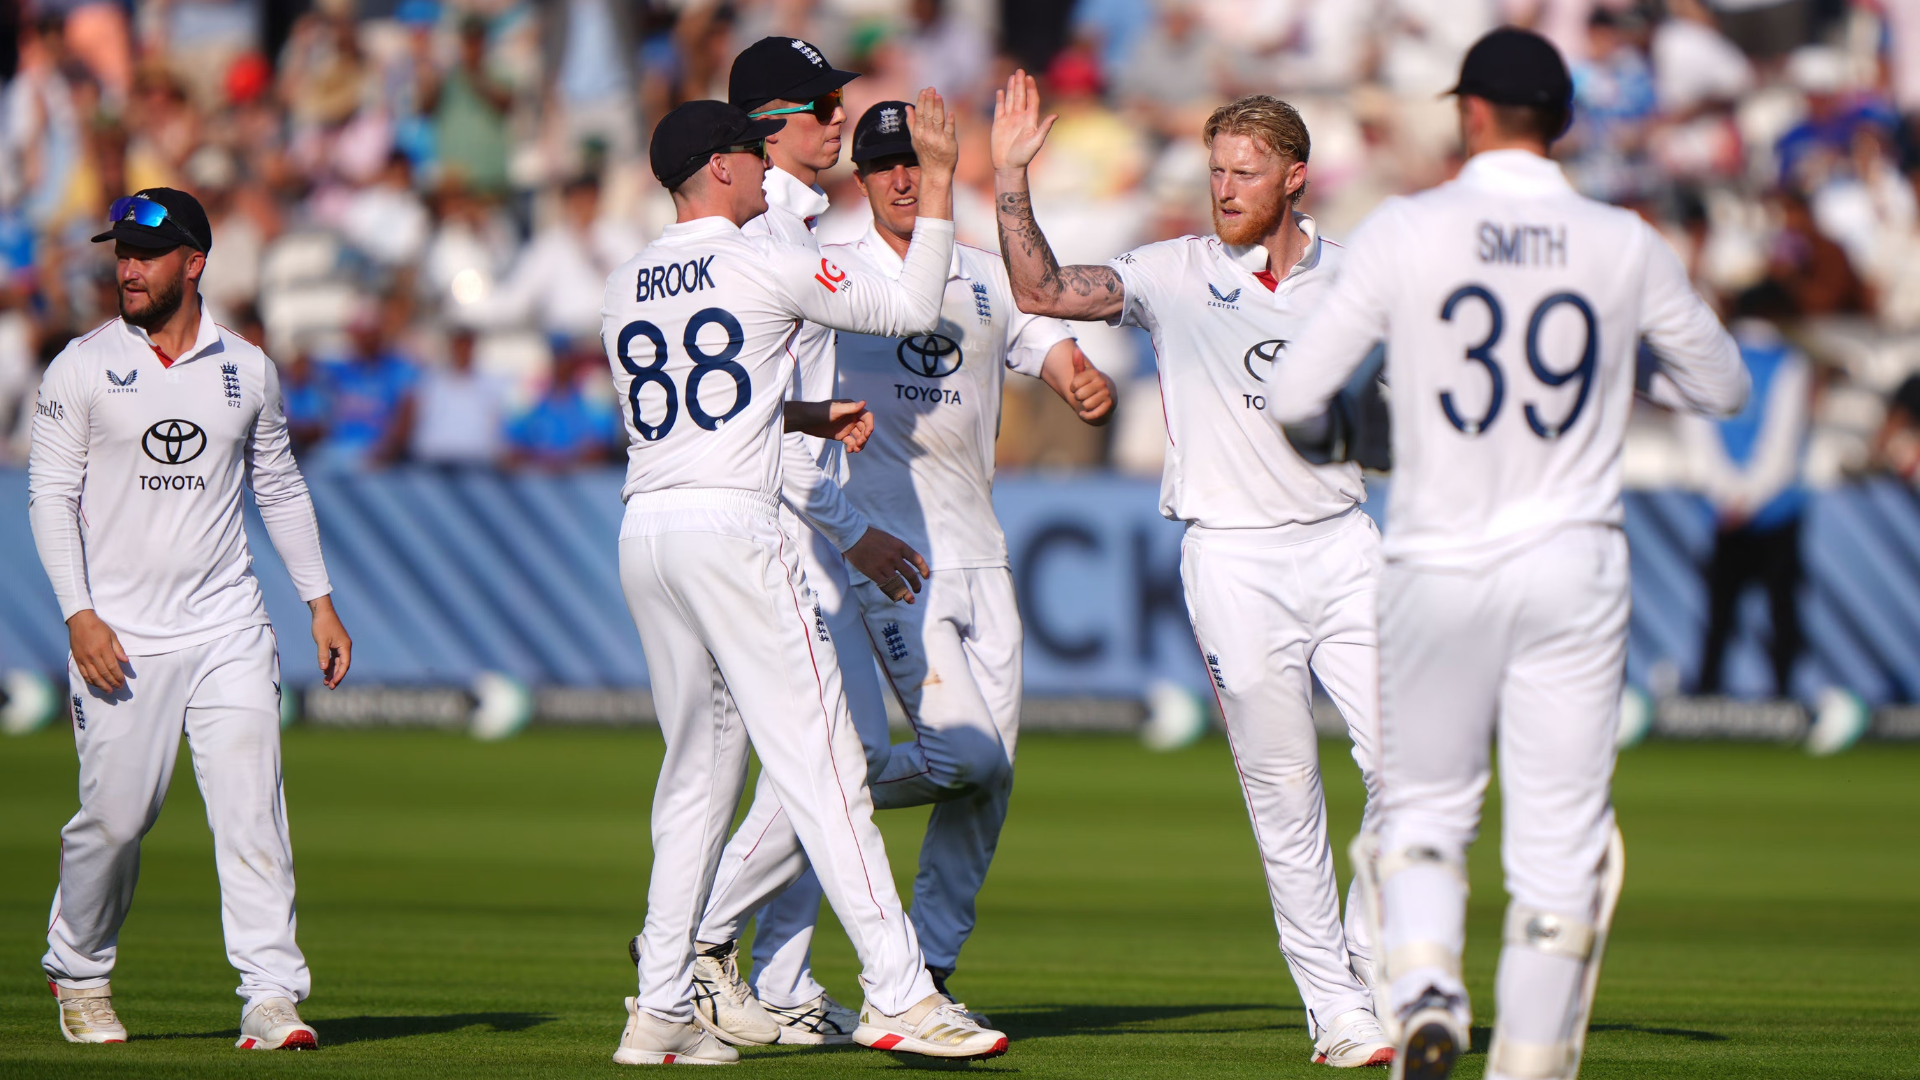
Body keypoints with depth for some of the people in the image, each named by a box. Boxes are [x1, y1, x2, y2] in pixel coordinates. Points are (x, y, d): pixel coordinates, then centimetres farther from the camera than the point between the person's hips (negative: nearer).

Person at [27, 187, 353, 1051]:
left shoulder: (248, 370, 9)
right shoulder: (82, 369, 1)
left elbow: (279, 490, 17)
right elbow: (50, 496, -1)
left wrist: (320, 603, 11)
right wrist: (80, 614, -11)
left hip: (227, 629, 2)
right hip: (121, 636, -2)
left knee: (251, 807, -8)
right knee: (114, 814, 0)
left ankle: (270, 995, -11)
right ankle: (78, 973, 23)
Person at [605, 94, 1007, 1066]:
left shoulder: (625, 287, 16)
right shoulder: (765, 267, -4)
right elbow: (912, 308, 1)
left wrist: (813, 418, 27)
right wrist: (940, 179, 7)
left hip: (644, 534, 7)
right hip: (730, 527, -7)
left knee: (695, 770, 13)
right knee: (819, 764, -9)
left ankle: (661, 1011, 10)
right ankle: (898, 994, -13)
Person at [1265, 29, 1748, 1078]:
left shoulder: (1406, 232, -6)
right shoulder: (1626, 246, -1)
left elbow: (1291, 397, -4)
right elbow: (1723, 385, 13)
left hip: (1440, 569, 0)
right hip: (1574, 567, 0)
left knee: (1423, 804, 15)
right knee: (1558, 837, 6)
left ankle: (1422, 991, -11)